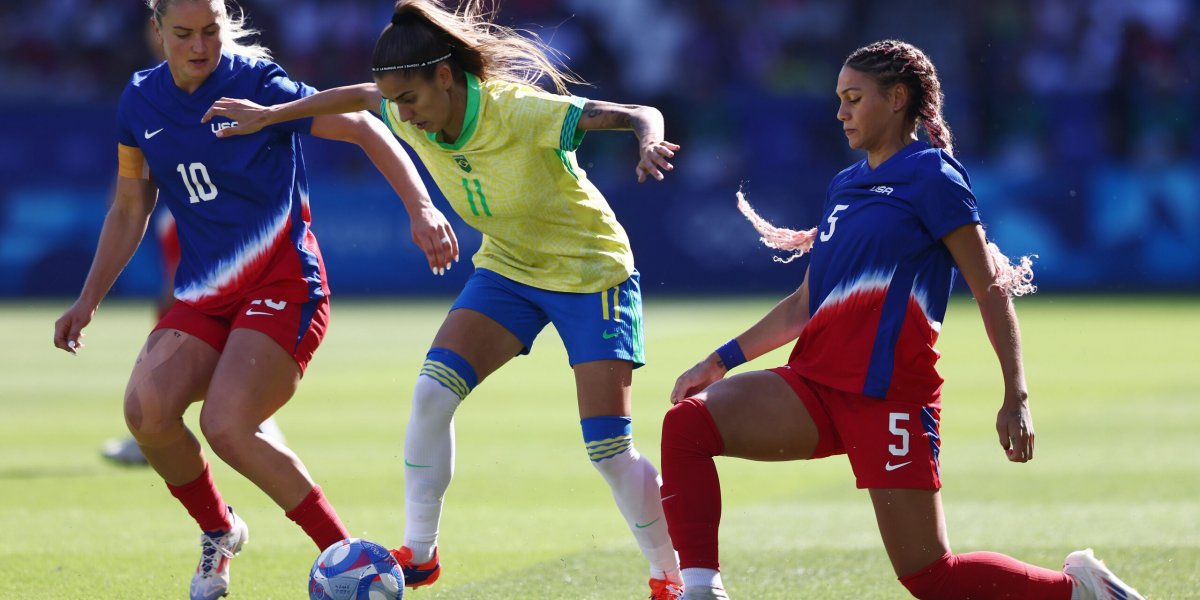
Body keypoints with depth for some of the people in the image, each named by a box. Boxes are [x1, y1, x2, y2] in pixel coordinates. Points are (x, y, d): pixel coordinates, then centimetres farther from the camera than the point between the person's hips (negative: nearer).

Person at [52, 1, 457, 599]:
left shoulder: (257, 84, -11)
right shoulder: (140, 102, 6)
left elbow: (364, 129, -9)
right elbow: (130, 209, 18)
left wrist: (421, 209, -20)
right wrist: (88, 300, 14)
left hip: (281, 282, -5)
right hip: (203, 296, 5)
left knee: (226, 426, -25)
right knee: (146, 408, -20)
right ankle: (218, 531, 8)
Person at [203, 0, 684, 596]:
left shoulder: (518, 111, -32)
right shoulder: (413, 118, -13)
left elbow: (641, 115, -36)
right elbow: (361, 97, 10)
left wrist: (648, 143, -58)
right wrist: (269, 116, 10)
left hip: (592, 273, -6)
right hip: (507, 270, 6)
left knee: (609, 449, -11)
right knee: (433, 390, -15)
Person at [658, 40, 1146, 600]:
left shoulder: (931, 176, -4)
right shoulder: (844, 186, 18)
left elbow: (992, 291, -7)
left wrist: (1016, 397, -14)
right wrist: (721, 360, 17)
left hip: (890, 396, -7)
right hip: (817, 382, 7)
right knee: (687, 422, -15)